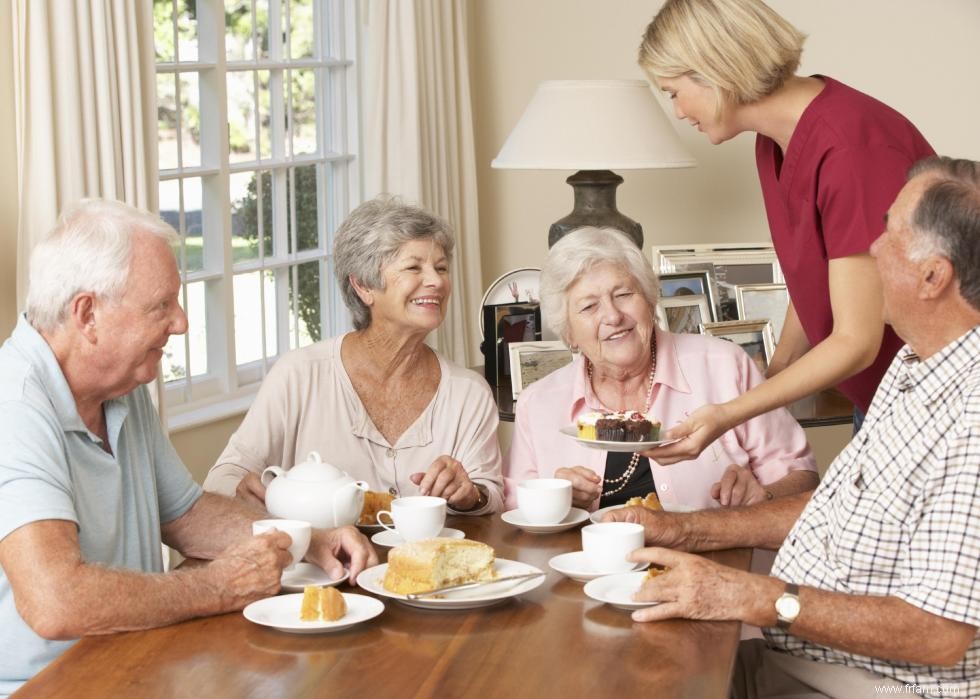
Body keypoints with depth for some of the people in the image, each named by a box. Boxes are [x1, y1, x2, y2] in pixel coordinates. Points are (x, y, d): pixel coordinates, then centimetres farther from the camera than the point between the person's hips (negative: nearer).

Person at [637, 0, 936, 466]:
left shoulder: (850, 150, -27)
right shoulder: (774, 143, 2)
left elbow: (856, 341, -25)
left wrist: (729, 415, -27)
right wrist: (771, 379, 0)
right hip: (874, 394, 8)